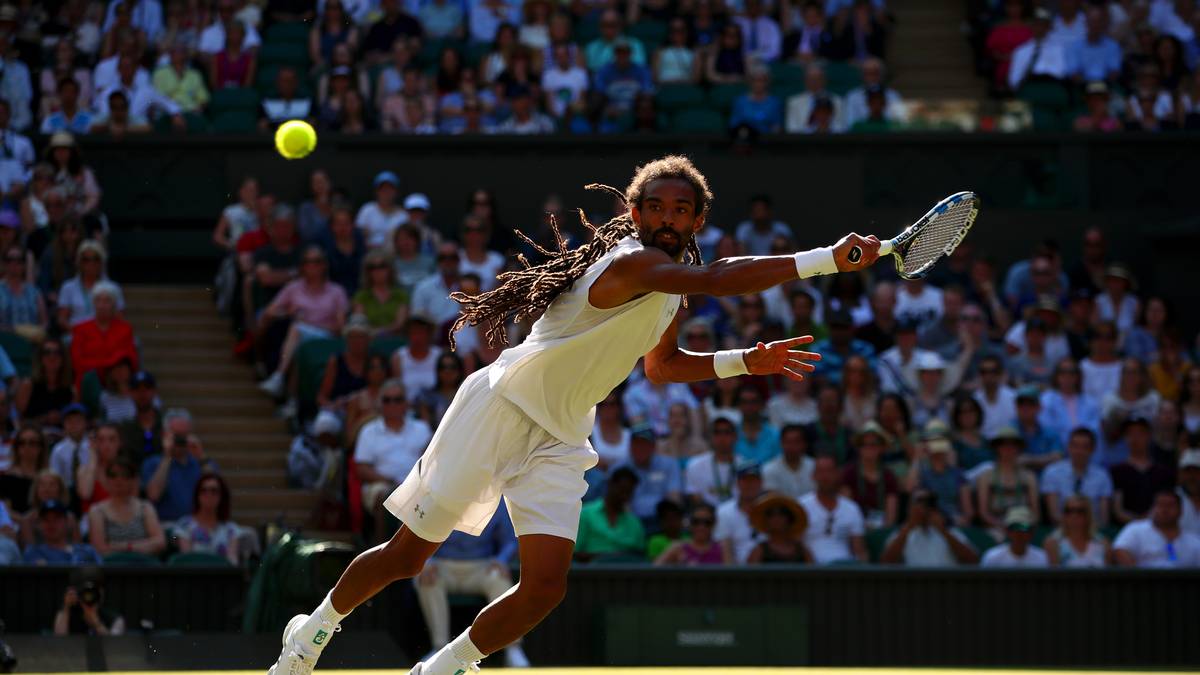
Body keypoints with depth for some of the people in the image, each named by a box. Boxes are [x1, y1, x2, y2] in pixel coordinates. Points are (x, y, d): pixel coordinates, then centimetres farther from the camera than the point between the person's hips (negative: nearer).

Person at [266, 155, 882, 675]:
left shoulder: (672, 284, 7)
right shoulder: (630, 263, -24)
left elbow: (661, 365, 26)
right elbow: (723, 279, -42)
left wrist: (746, 360, 13)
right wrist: (828, 259, -46)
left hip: (558, 442, 7)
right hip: (500, 411, -7)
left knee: (546, 584, -12)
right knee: (407, 555, 1)